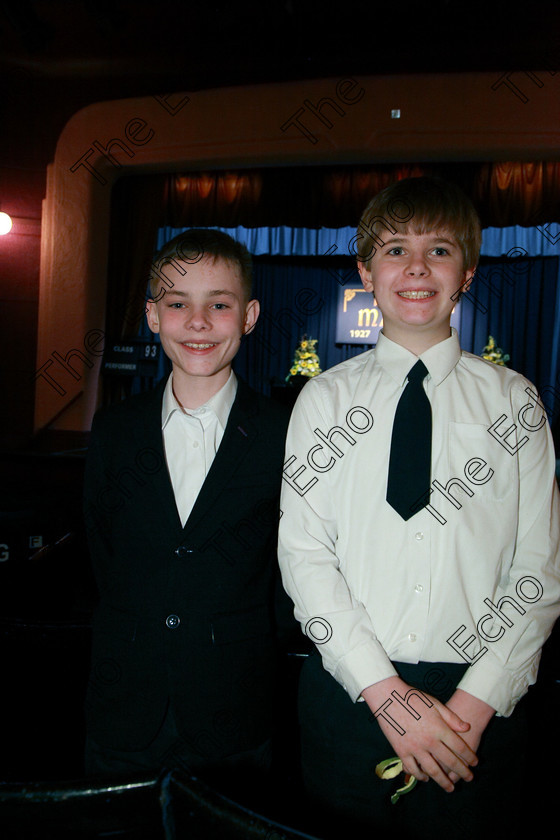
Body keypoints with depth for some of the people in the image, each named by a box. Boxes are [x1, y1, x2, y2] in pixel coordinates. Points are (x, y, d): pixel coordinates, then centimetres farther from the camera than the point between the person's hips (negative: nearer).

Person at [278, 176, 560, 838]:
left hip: (482, 702, 0)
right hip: (348, 689, 1)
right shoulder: (325, 399, 1)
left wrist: (477, 699, -12)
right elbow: (302, 552, -5)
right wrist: (387, 692, -13)